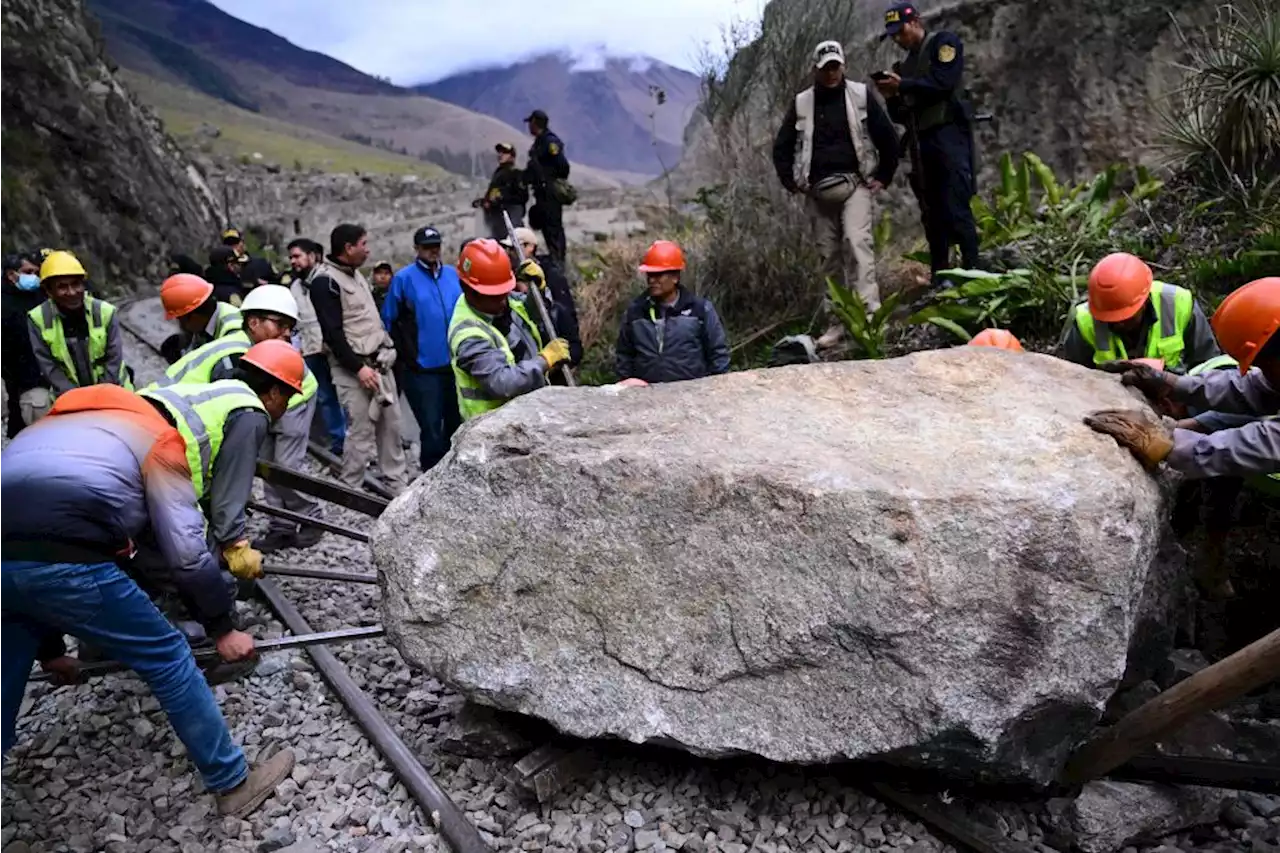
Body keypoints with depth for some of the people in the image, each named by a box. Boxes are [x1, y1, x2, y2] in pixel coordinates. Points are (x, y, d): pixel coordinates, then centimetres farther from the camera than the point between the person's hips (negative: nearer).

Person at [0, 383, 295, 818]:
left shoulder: (53, 429, 37)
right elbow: (187, 553, 5)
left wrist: (49, 647, 44)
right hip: (62, 562, -6)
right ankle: (234, 783, 22)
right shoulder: (158, 440, 18)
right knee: (167, 657, 10)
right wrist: (223, 628, 17)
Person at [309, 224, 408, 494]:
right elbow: (333, 333, -18)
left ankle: (398, 486, 19)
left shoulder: (356, 274, 17)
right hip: (353, 368, -9)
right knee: (361, 432, -8)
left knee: (391, 426, 10)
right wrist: (358, 367, -20)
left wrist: (387, 350, 17)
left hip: (380, 362, 9)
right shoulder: (325, 281, -12)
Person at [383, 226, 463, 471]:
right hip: (423, 369, -4)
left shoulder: (454, 275, 7)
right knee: (432, 430, -2)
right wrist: (404, 355, -4)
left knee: (456, 425, 15)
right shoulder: (404, 278, -5)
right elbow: (389, 321, -3)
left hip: (456, 365, 5)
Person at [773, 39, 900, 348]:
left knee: (858, 243, -20)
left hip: (855, 184, -2)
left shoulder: (860, 95, 2)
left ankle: (869, 313, -23)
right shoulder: (802, 103, 7)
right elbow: (782, 146, 15)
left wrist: (883, 177, 2)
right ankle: (837, 322, 11)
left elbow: (888, 137, 5)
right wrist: (791, 182, 6)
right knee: (829, 256, 5)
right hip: (817, 191, 3)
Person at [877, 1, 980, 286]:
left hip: (948, 135, -7)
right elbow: (901, 116, 21)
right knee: (932, 214, 5)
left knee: (956, 209, -16)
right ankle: (939, 281, 7)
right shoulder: (904, 65, 22)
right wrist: (891, 96, 2)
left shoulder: (944, 42, 4)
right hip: (920, 143, 7)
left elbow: (943, 83, -12)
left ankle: (974, 272, -14)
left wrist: (903, 85, -9)